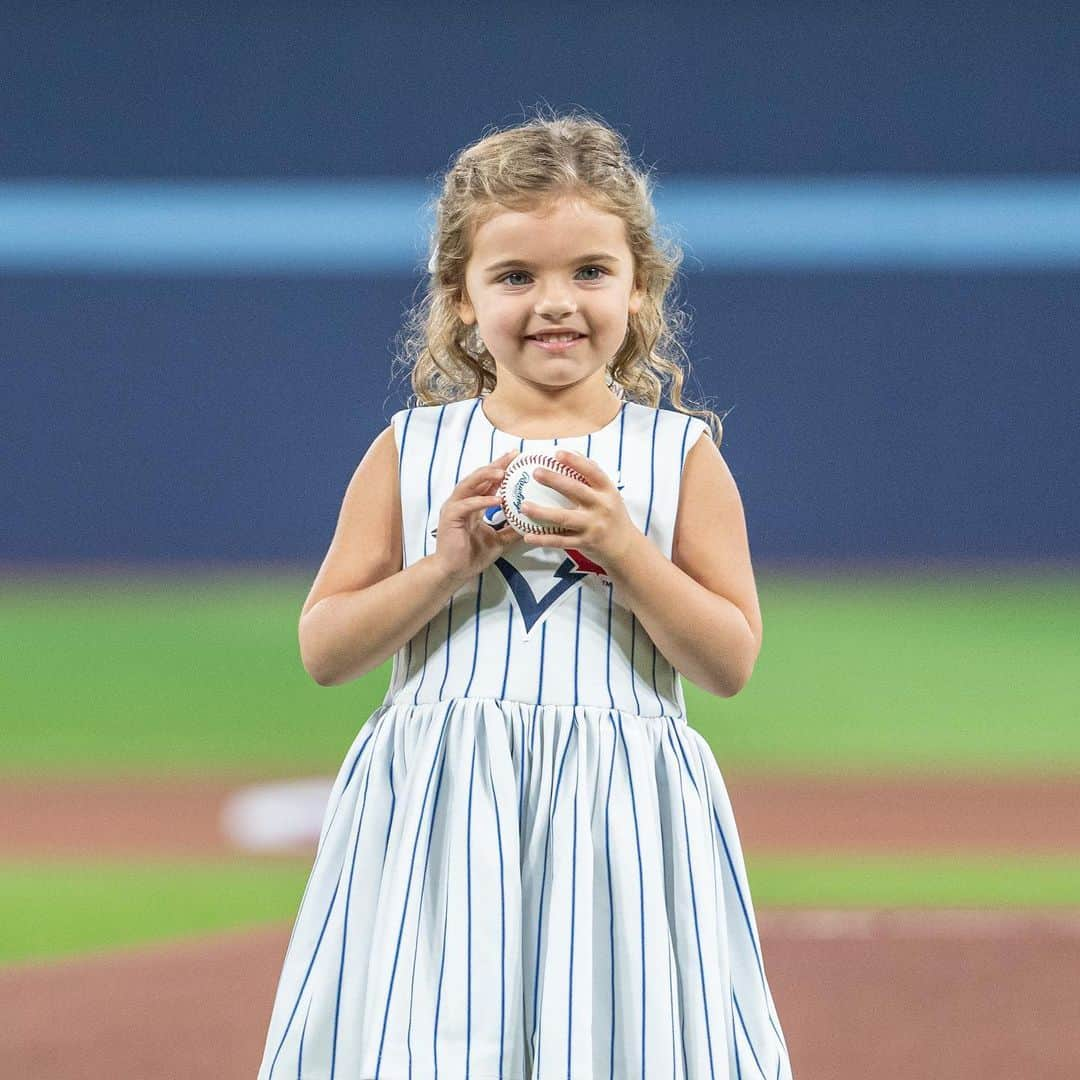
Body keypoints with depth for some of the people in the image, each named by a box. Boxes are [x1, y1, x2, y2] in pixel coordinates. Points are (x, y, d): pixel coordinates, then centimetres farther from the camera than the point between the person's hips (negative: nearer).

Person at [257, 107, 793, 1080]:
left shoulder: (678, 454, 4)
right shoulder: (413, 452, 6)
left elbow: (731, 662, 1)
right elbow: (323, 651, 4)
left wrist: (626, 552, -12)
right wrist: (446, 568, -10)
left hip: (618, 819, 0)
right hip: (438, 813, 1)